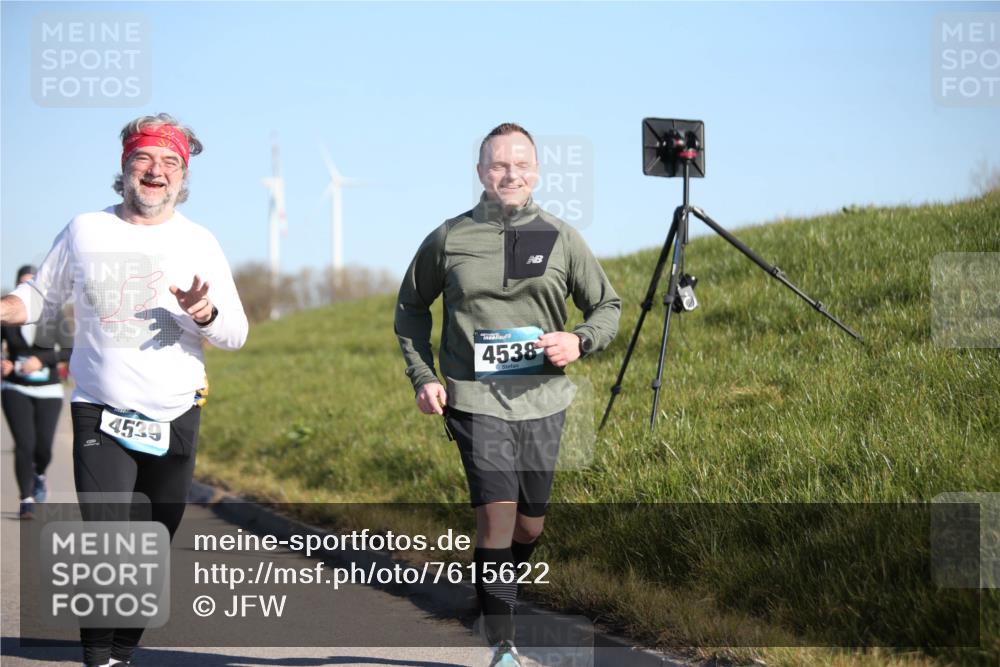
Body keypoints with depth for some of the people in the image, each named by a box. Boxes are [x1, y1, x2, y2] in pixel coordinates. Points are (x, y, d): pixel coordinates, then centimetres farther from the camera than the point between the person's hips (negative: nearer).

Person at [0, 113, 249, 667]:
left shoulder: (199, 243, 2)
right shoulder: (85, 231, 1)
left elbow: (236, 334, 1)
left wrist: (204, 313, -20)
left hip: (176, 418, 2)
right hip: (101, 413, -2)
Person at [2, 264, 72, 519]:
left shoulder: (54, 316, -3)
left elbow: (69, 351, -6)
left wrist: (42, 360, -20)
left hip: (48, 391, 0)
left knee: (43, 447, -1)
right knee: (24, 445, -13)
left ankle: (39, 475, 34)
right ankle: (26, 501, -3)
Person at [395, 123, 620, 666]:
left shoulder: (561, 238, 3)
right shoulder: (448, 238, 0)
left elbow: (607, 306, 11)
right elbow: (410, 306, 14)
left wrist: (580, 342, -10)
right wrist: (422, 376, 3)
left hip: (543, 399, 3)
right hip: (476, 399, -3)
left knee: (530, 523, 13)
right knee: (497, 514, -14)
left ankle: (498, 593, 42)